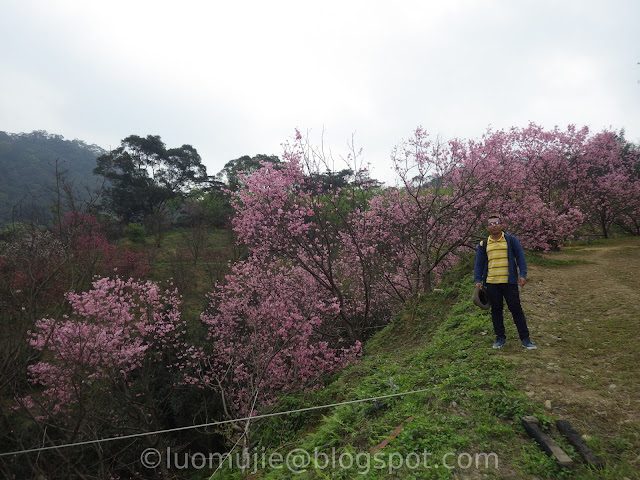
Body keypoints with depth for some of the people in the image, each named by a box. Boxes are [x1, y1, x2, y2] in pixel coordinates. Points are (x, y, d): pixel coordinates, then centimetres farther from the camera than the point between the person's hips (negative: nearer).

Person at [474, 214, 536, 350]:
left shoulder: (511, 240, 3)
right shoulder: (483, 244, 8)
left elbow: (520, 257, 3)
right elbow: (479, 264, 11)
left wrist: (522, 275, -7)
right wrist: (478, 280, 2)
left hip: (509, 282, -2)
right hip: (491, 283, 2)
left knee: (516, 309, 1)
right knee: (496, 310, 8)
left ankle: (525, 339, 10)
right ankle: (500, 338, 20)